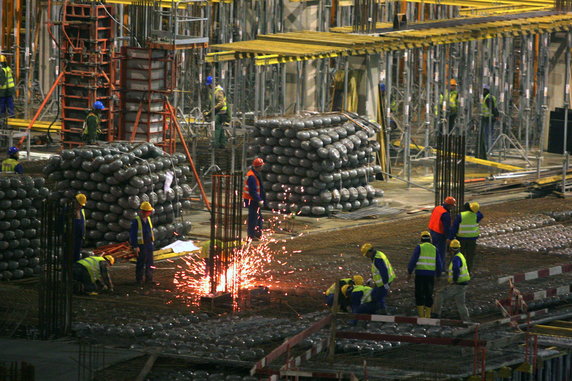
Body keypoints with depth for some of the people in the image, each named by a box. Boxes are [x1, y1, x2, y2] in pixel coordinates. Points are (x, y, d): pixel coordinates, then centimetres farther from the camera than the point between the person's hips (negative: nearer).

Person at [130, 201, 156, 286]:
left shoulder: (148, 219, 10)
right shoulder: (136, 221, -13)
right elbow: (132, 234, -13)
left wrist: (152, 242, 18)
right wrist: (135, 247, -16)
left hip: (149, 245, 7)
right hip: (141, 246, -7)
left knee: (150, 263, 9)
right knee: (141, 263, -2)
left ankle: (149, 279, 17)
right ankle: (139, 280, 7)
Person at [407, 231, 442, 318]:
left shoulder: (419, 247, -1)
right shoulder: (434, 249, 9)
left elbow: (413, 261, -7)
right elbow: (439, 264, 10)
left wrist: (409, 272, 1)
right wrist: (438, 274, 22)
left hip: (420, 274, -3)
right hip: (431, 274, 3)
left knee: (419, 294, 5)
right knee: (429, 295, 11)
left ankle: (421, 315, 1)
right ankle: (427, 315, 11)